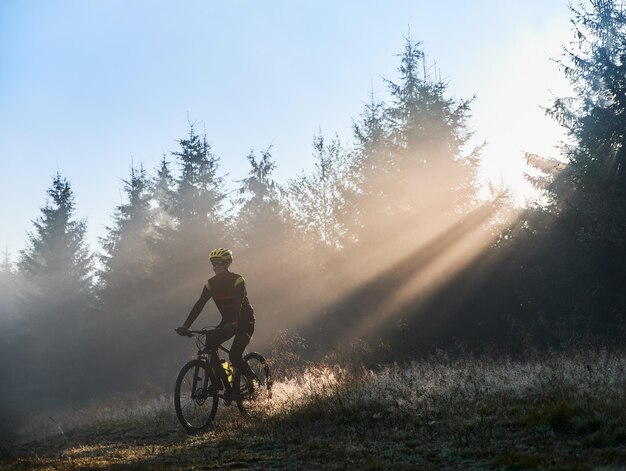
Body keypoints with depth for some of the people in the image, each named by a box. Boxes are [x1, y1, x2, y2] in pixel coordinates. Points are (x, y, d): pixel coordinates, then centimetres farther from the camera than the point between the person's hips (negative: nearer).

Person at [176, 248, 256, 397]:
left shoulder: (237, 280, -18)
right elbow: (199, 305, -11)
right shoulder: (211, 283, -2)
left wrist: (234, 323, -50)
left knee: (234, 356, -21)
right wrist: (185, 325, -23)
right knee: (210, 342, -17)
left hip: (245, 320, -6)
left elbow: (238, 304, -33)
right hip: (228, 321, 6)